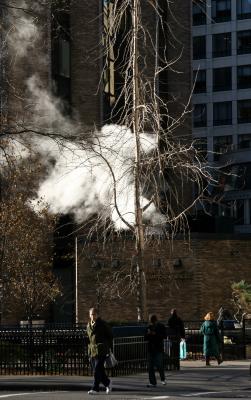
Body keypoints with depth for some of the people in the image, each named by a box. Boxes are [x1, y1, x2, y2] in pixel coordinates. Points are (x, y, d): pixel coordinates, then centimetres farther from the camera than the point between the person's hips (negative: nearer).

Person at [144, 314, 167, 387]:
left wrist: (155, 334, -17)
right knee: (150, 367, 1)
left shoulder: (161, 326, 1)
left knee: (159, 365, -10)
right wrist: (148, 334, -7)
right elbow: (145, 338, 14)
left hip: (159, 348, -4)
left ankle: (162, 379, 13)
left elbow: (164, 336, -7)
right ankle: (152, 382, 6)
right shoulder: (149, 327, 13)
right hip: (150, 349, 4)